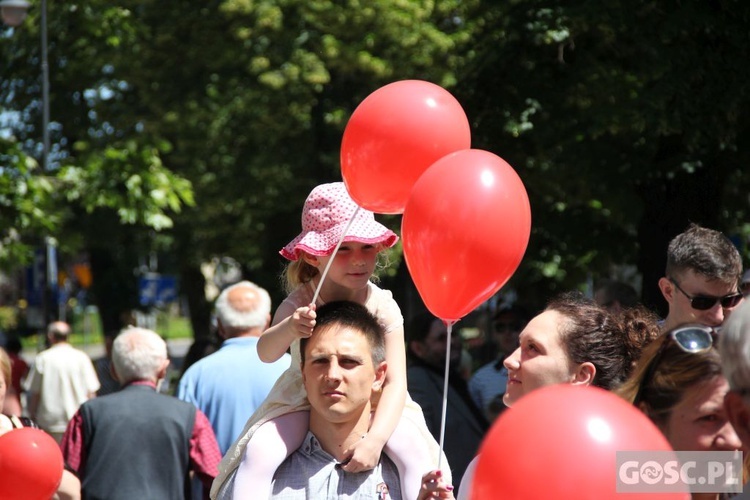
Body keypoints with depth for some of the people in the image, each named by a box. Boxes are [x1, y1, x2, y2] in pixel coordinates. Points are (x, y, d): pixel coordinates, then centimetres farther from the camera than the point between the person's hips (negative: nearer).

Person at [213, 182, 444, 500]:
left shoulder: (382, 306, -17)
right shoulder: (300, 304, -16)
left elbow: (396, 382, -21)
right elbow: (266, 353, -32)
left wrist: (375, 439, -35)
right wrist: (288, 329, -55)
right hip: (303, 401, 0)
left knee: (416, 455, -26)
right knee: (258, 453, -25)